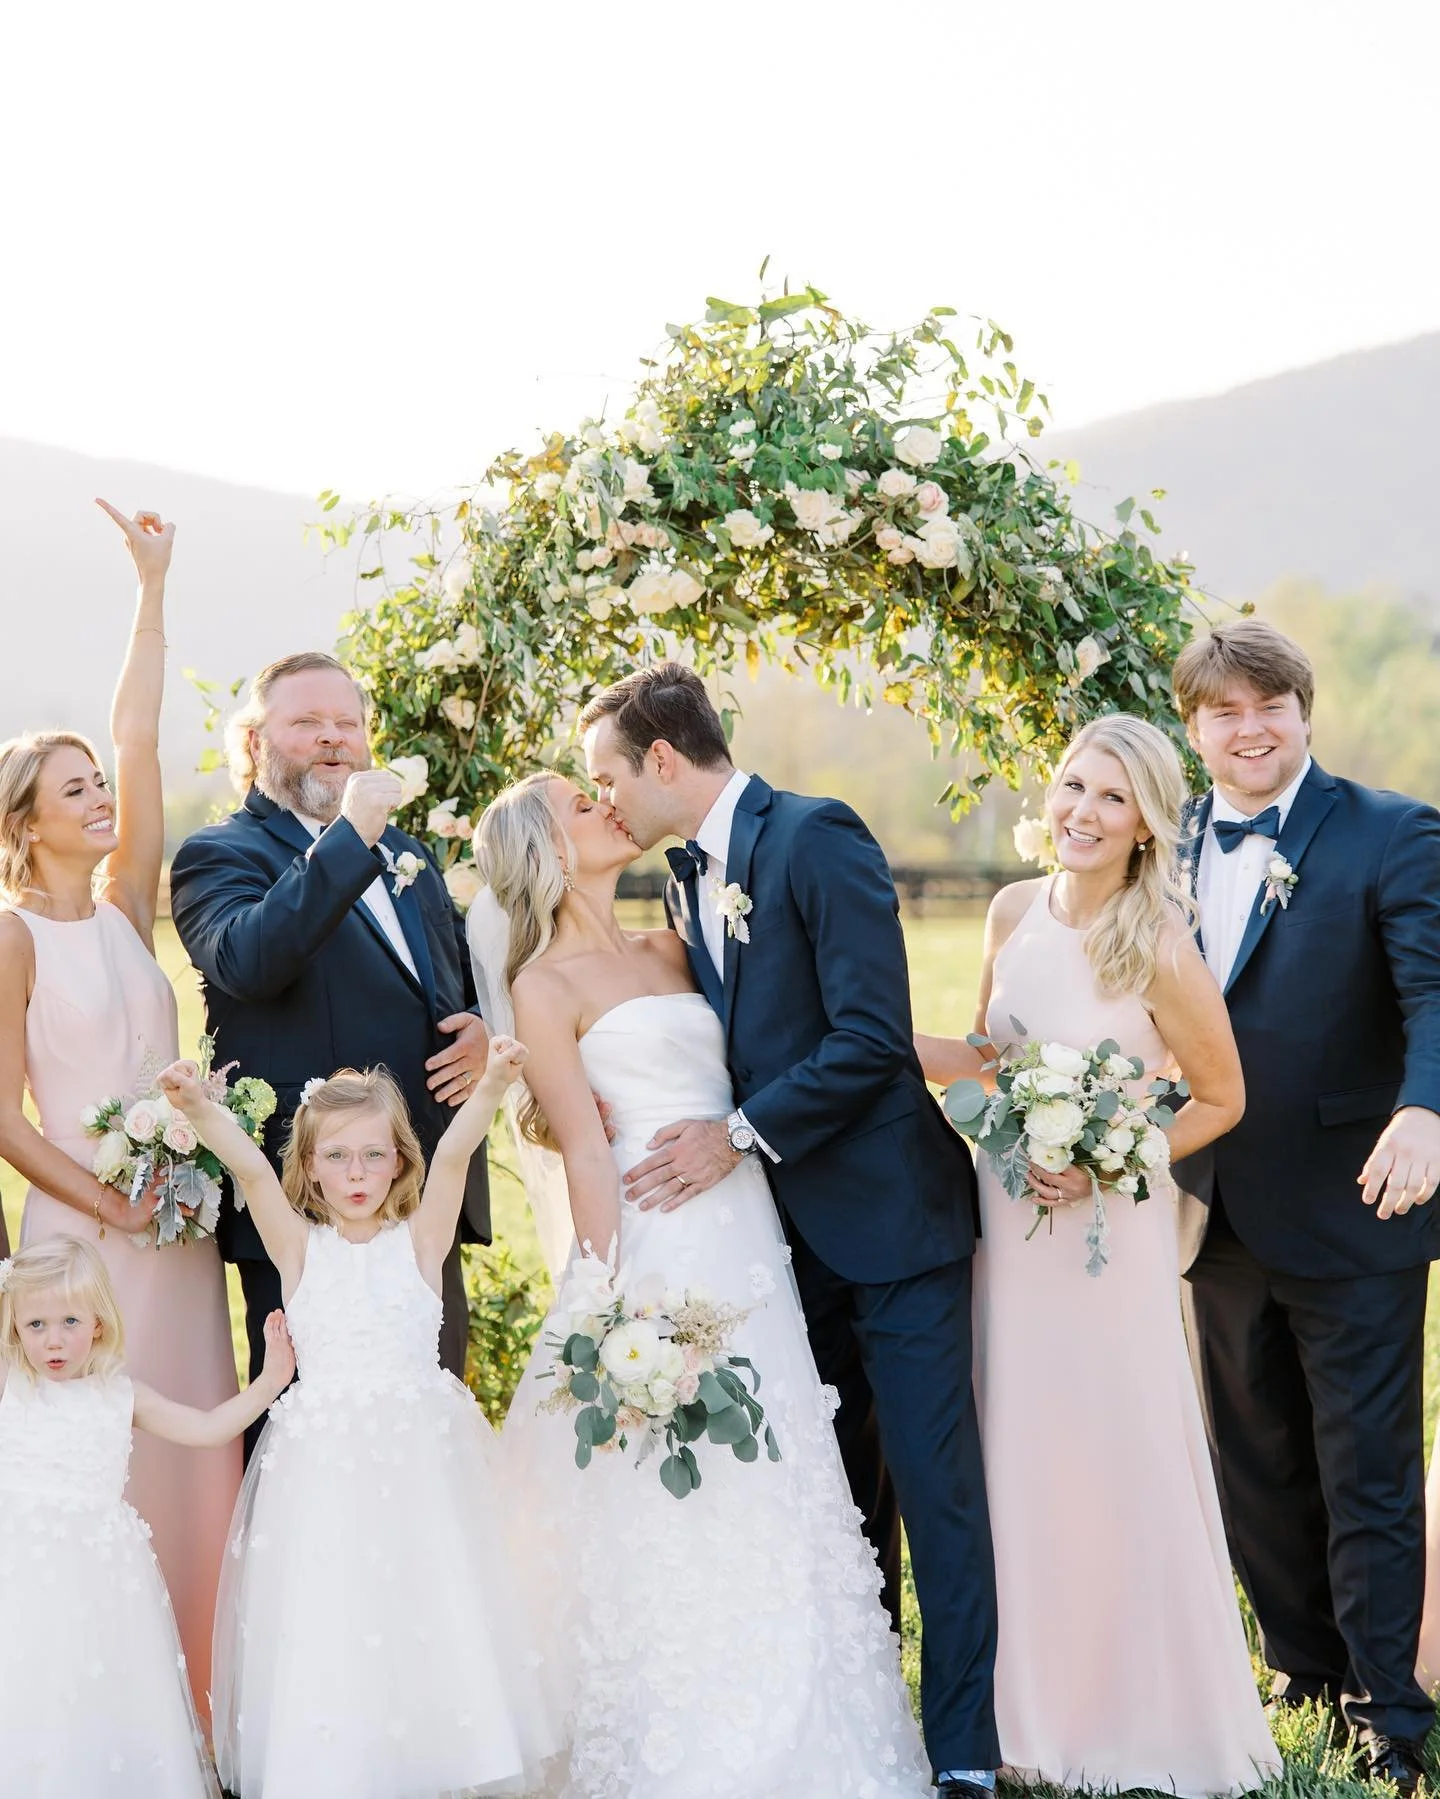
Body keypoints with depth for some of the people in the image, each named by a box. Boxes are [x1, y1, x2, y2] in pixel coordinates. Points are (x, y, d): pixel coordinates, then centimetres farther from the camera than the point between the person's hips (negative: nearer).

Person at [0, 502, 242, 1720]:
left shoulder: (126, 905, 7)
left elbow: (138, 739, 2)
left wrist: (153, 587, -2)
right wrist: (110, 1205, -14)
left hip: (180, 1220, 6)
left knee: (196, 1451, 9)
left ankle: (197, 1700, 19)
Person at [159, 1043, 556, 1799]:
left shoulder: (420, 1238, 4)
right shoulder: (299, 1246, 5)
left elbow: (454, 1154, -11)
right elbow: (251, 1171, -10)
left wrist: (492, 1086, -27)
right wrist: (199, 1111, -27)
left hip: (420, 1457, 0)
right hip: (324, 1465, 0)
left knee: (429, 1615, 1)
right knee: (327, 1632, -1)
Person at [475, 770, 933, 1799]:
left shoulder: (669, 951, 16)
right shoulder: (546, 986, -1)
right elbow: (587, 1151, -8)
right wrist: (616, 1306, -13)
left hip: (749, 1244, 6)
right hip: (661, 1251, -6)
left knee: (764, 1501, 9)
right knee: (666, 1516, -2)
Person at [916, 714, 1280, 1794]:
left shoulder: (1160, 949, -16)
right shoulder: (1014, 912, 0)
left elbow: (1221, 1100, -6)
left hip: (1108, 1231, -5)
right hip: (1008, 1222, 5)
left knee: (1119, 1463, 5)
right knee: (1019, 1457, 12)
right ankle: (1041, 1709, 29)